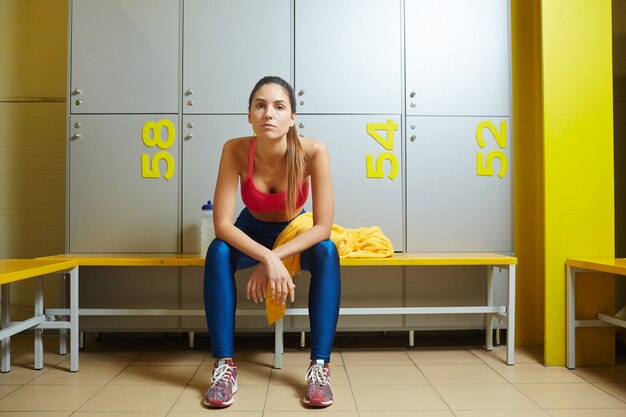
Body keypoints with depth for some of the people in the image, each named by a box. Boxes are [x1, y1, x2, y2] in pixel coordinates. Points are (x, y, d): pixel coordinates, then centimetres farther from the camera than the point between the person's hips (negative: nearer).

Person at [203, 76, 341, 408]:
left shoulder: (313, 151, -30)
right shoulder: (235, 150, -28)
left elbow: (323, 227, -29)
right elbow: (222, 224, -30)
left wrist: (273, 258, -37)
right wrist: (268, 258, -44)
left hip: (297, 232, 0)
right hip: (252, 233, 1)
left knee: (327, 251, -31)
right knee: (218, 252, -29)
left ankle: (320, 366, -25)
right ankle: (225, 365, -22)